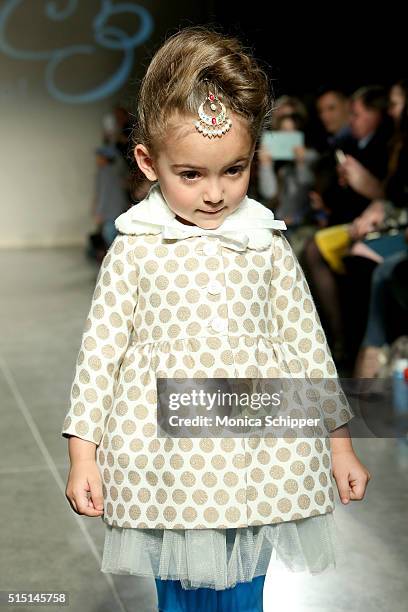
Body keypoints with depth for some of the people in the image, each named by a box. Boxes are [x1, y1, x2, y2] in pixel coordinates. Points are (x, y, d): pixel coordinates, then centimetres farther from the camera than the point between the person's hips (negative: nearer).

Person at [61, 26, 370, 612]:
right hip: (166, 466, -1)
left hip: (258, 464, 1)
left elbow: (307, 343, 7)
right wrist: (83, 451, -2)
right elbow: (100, 346, 0)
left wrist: (339, 442, 10)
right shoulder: (134, 249, -3)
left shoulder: (267, 246, 2)